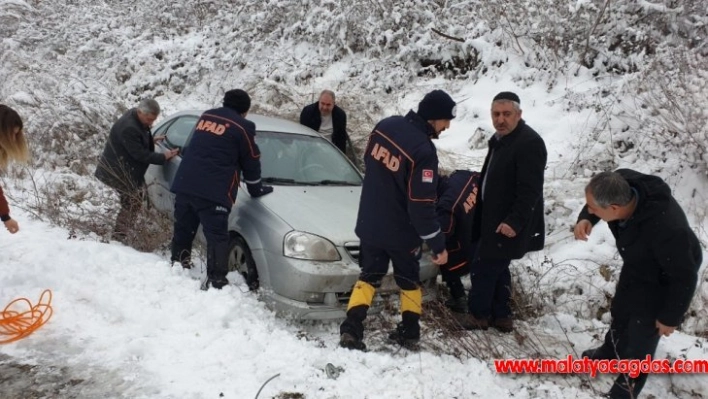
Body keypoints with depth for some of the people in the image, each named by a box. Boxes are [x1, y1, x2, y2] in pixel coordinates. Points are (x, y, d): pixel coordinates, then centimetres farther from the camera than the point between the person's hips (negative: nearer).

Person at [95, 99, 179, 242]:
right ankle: (120, 236, 6)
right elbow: (140, 154, -27)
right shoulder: (128, 128, -30)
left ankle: (124, 231, 32)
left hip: (127, 171, 10)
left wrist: (151, 141, 6)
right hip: (119, 172, -10)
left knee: (132, 203, 18)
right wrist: (163, 157, -23)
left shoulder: (137, 119, 2)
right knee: (132, 204, -4)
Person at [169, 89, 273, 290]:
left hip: (184, 184, 7)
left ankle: (178, 263, 34)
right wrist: (256, 189, 21)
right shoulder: (242, 127, 1)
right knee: (217, 236, -4)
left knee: (183, 228, 20)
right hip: (213, 191, -6)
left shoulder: (206, 116, 20)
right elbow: (251, 162, 6)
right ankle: (216, 280, -7)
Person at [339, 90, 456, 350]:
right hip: (400, 230, -5)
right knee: (408, 279, 18)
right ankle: (410, 331, 28)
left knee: (370, 275, 16)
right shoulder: (423, 151, -27)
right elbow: (421, 206, -26)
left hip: (370, 223, 5)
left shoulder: (385, 126, -6)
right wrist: (438, 244, -17)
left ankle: (351, 329, 6)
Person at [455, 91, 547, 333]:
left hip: (507, 224, -10)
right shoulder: (499, 139, 11)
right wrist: (480, 213, 22)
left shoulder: (529, 143, -21)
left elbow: (530, 190, -25)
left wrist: (515, 221, -29)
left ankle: (479, 315, 16)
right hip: (493, 218, 10)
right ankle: (501, 316, 29)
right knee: (497, 268, 17)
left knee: (483, 268, -1)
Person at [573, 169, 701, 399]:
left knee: (641, 337, 9)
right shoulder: (622, 183, -31)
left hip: (662, 281, -7)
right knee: (619, 311, 28)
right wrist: (586, 219, -26)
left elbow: (684, 277, -29)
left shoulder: (666, 230, -48)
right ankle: (611, 353, 58)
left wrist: (670, 317, -15)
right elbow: (598, 197, -5)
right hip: (635, 266, 7)